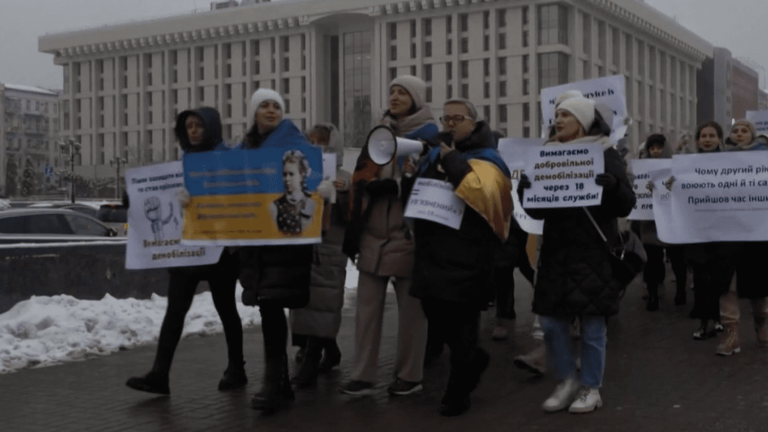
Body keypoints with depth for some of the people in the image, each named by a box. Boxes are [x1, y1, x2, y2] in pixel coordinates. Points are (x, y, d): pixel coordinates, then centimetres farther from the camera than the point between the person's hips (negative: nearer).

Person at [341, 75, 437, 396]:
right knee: (367, 307, 5)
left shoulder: (430, 138, 0)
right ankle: (363, 376, 11)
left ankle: (409, 375, 15)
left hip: (407, 236, -5)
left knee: (410, 308, 4)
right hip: (373, 235, 5)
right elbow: (361, 181, 12)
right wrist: (354, 230, 3)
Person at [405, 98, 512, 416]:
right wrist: (410, 179, 7)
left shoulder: (485, 160, -6)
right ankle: (474, 359, 39)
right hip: (432, 257, 7)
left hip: (465, 260, -7)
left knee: (461, 329, 1)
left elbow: (483, 195, -27)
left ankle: (458, 391, 17)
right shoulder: (432, 157, 16)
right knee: (437, 323, 13)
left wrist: (454, 163, -19)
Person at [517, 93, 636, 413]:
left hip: (593, 253, -4)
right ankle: (567, 380, 23)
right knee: (551, 323, 5)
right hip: (556, 251, 4)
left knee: (592, 325, 3)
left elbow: (625, 205, -8)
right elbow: (537, 210, 12)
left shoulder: (605, 154, -2)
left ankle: (591, 389, 18)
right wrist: (525, 191, -8)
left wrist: (611, 185, -28)